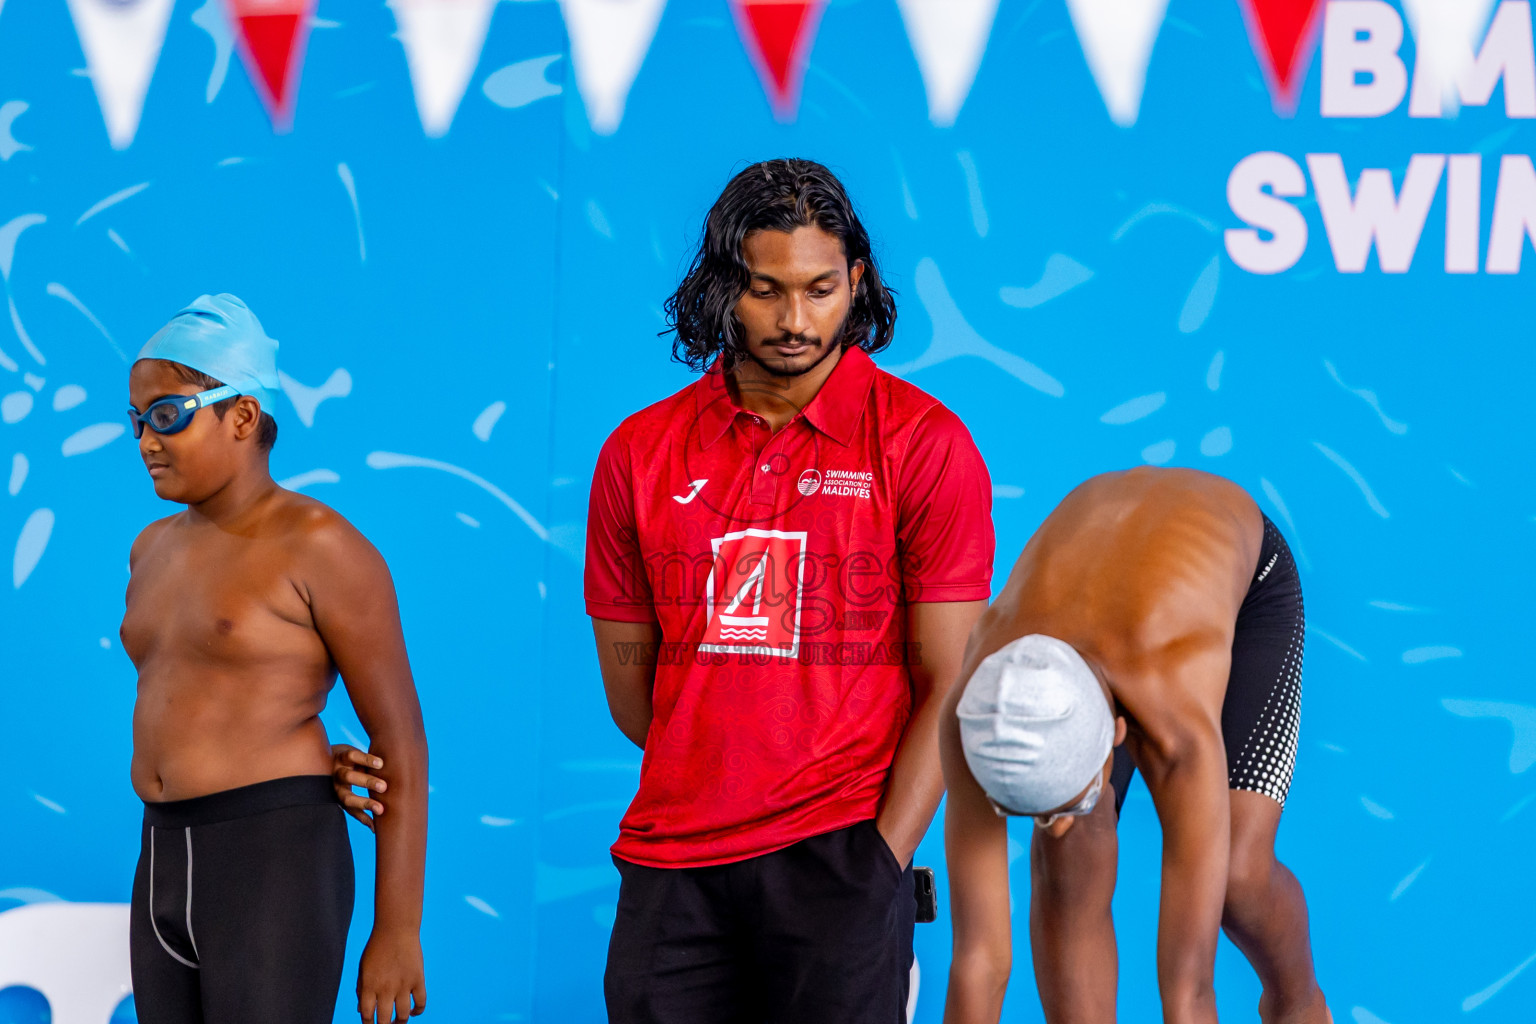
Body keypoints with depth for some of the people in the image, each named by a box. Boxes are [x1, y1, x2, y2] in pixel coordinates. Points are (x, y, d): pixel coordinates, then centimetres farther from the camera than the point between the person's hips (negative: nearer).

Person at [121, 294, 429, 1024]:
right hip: (171, 874, 8)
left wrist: (399, 932, -11)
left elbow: (402, 744, -9)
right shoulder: (159, 551, 15)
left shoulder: (325, 549, -9)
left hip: (278, 879, -8)